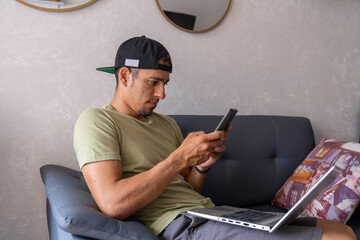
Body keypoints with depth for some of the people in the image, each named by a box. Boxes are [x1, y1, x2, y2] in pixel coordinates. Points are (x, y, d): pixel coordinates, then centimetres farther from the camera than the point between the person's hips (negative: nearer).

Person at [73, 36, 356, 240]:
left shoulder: (167, 124, 22)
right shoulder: (96, 121, -2)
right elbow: (113, 204, -18)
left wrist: (202, 166, 2)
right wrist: (180, 158, -15)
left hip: (212, 212, 8)